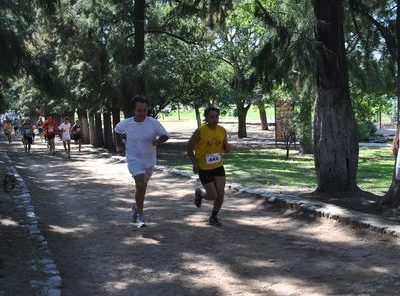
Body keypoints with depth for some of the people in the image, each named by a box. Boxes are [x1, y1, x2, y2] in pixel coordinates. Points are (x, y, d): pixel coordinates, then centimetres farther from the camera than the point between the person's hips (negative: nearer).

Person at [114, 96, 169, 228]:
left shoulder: (154, 123, -15)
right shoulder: (126, 123, -12)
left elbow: (165, 135, -6)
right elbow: (117, 130, 10)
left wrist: (158, 141, -26)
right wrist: (119, 145, 8)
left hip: (149, 160, 2)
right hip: (134, 159, -2)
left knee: (142, 186, 20)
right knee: (140, 184, -22)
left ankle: (136, 206, 48)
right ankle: (140, 215, -9)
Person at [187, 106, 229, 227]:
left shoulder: (222, 131, -1)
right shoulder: (200, 131, -15)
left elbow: (225, 149, 11)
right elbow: (189, 147, -6)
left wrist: (226, 147, -12)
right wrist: (195, 162, -14)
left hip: (218, 166, 4)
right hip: (204, 168, -4)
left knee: (221, 193, -3)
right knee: (213, 195, -5)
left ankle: (213, 217, 19)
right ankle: (199, 193, 30)